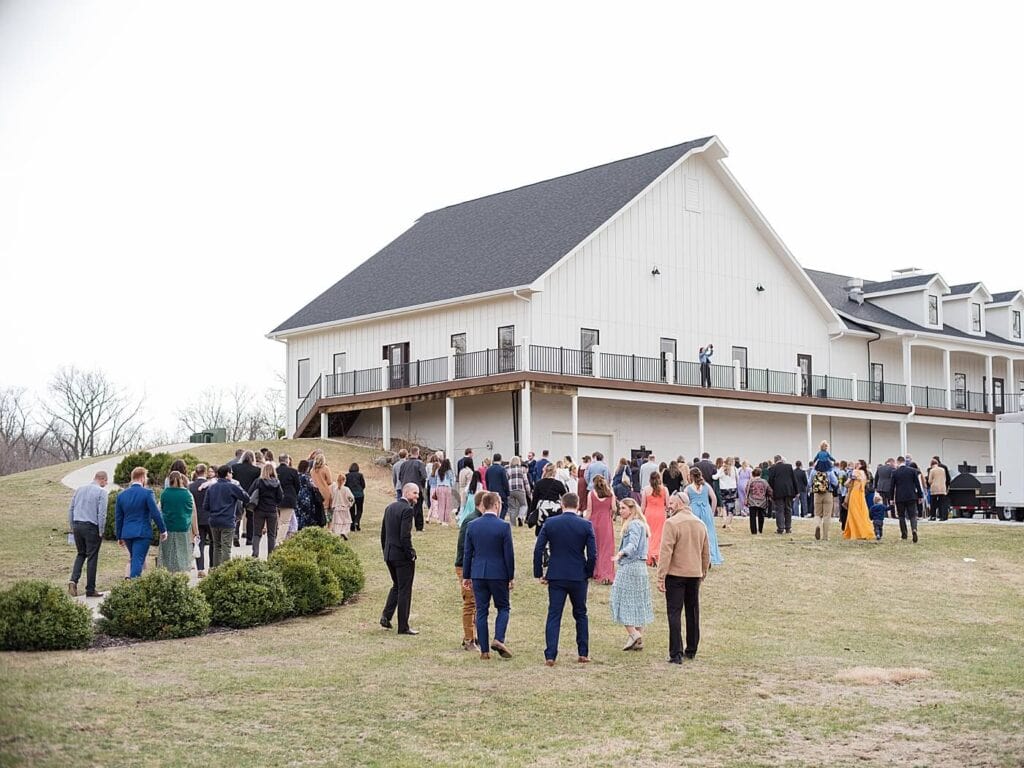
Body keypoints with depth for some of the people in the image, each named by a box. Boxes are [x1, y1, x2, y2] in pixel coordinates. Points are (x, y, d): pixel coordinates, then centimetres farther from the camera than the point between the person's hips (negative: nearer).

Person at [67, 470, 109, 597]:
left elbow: (70, 509, 12)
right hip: (92, 527, -5)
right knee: (92, 558, 3)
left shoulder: (80, 489, 10)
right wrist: (101, 532, -5)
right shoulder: (101, 492, -8)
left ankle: (73, 580, -1)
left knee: (81, 554, 19)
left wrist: (72, 527, 17)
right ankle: (90, 589, 8)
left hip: (77, 525, 5)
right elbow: (102, 513, -13)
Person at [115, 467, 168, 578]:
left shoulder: (121, 495, 7)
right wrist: (163, 530, -1)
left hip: (127, 533, 6)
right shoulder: (147, 493, -9)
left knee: (135, 560, 19)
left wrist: (119, 536, 19)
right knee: (138, 561, -6)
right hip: (142, 533, -5)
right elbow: (155, 513, -11)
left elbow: (118, 518, 12)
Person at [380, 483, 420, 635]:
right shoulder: (407, 509, -16)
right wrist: (410, 554, -13)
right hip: (402, 556, -8)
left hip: (389, 555, 8)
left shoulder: (390, 507, 10)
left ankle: (386, 616, 13)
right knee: (404, 590, 2)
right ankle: (403, 627, 7)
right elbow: (405, 536, -22)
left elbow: (383, 532, 14)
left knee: (396, 586, 23)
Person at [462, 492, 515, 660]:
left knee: (481, 611, 7)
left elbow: (467, 553, 5)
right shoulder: (504, 526, -10)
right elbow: (509, 554, -7)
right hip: (498, 574, -3)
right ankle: (499, 639, -6)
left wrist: (466, 576, 12)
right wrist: (511, 577, 2)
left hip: (478, 574, 3)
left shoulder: (471, 526, 0)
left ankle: (484, 650, 7)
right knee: (503, 608, 13)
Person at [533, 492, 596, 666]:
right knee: (581, 615, 15)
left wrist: (539, 573, 4)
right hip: (578, 577, 0)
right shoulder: (586, 525, -5)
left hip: (555, 577, 0)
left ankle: (550, 656, -4)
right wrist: (588, 574, 9)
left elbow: (538, 550, -5)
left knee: (553, 616, 2)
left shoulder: (549, 523, -3)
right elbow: (592, 555, -7)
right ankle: (583, 653, 17)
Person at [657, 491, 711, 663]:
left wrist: (661, 577, -14)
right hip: (695, 574, 6)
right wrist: (703, 573, 26)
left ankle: (676, 654, -6)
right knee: (693, 612, 16)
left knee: (674, 613, -2)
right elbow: (706, 553, 14)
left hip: (675, 574, -6)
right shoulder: (701, 524, 7)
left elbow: (666, 552, -16)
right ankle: (691, 650, 25)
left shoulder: (672, 523, -13)